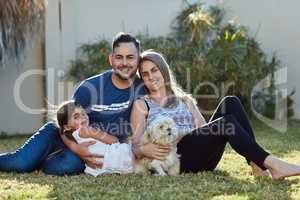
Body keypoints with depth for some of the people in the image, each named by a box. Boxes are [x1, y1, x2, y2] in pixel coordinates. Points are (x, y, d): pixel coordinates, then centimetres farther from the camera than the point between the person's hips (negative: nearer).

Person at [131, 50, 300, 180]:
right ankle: (272, 163, -30)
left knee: (230, 103, -17)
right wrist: (145, 149, -18)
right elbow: (136, 146, 5)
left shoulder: (185, 100, 26)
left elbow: (204, 129, 17)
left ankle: (258, 166, -26)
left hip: (202, 160, 5)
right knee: (227, 122, -28)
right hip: (175, 158, -5)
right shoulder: (141, 105, 14)